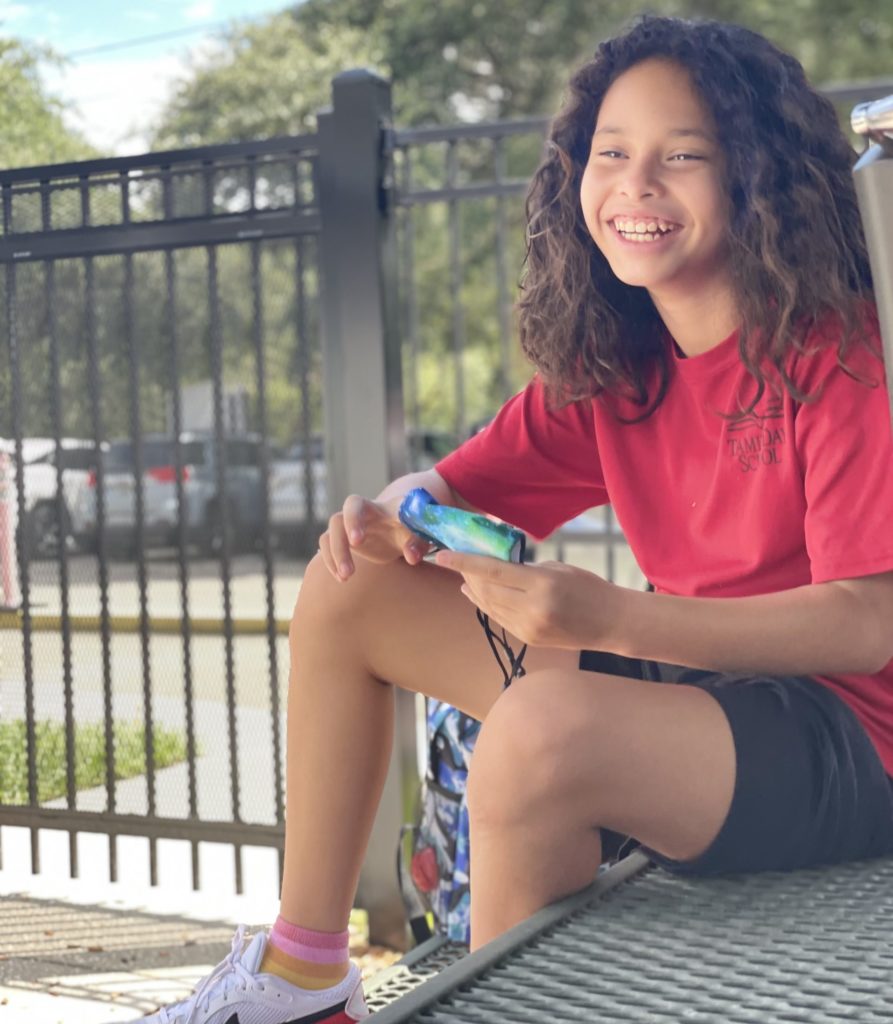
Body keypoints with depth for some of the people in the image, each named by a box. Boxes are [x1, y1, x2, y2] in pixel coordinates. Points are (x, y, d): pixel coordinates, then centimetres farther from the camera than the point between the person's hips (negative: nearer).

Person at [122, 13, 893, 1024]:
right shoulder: (607, 368, 5)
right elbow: (457, 487, 9)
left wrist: (610, 615, -35)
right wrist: (393, 513, -17)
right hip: (684, 678, 8)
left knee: (543, 724, -39)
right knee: (352, 584, 6)